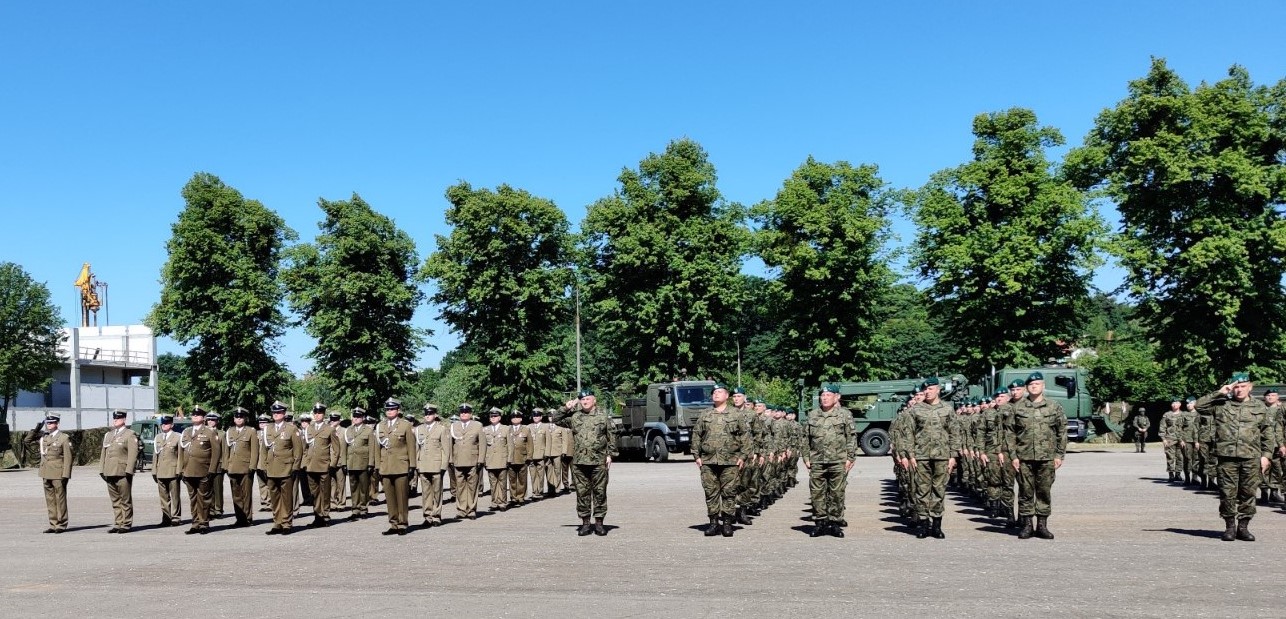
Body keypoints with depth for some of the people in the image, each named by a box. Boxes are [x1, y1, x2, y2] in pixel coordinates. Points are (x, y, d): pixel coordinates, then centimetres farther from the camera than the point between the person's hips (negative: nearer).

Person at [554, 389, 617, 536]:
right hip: (579, 462, 2)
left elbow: (611, 437, 6)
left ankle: (599, 523, 11)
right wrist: (566, 408, 4)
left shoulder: (603, 417, 4)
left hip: (598, 462, -2)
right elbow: (556, 419, 14)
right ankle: (585, 523, 14)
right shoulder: (574, 417, 9)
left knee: (599, 492, 2)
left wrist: (610, 455, 0)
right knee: (582, 493, 5)